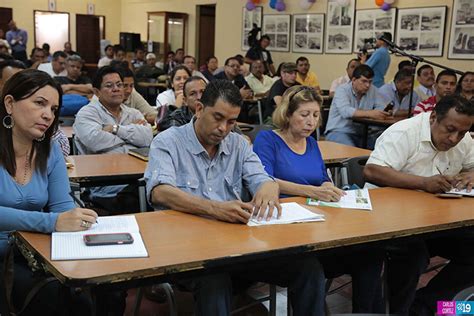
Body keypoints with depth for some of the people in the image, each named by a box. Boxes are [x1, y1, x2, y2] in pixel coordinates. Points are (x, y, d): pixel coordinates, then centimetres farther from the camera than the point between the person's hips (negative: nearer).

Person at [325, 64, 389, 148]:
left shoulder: (373, 90, 6)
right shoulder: (342, 90, -9)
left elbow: (382, 108, -1)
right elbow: (345, 111, -26)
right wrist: (369, 113, -38)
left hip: (360, 133, 5)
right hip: (338, 132, -5)